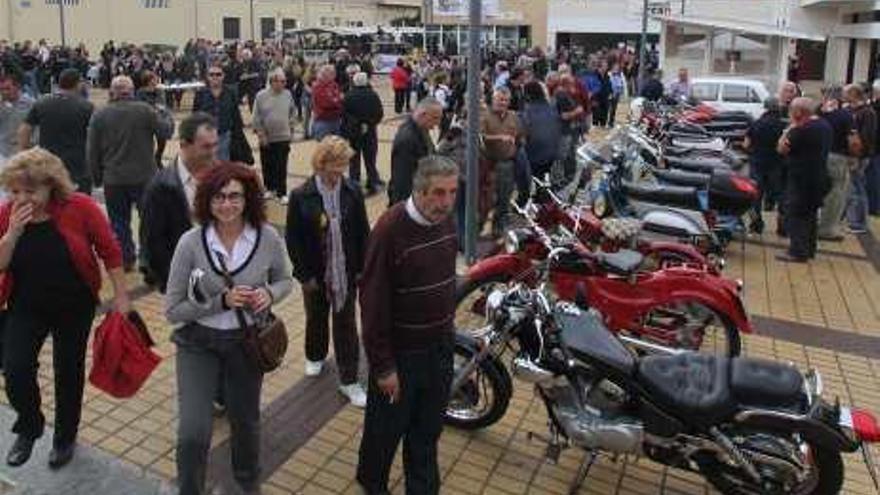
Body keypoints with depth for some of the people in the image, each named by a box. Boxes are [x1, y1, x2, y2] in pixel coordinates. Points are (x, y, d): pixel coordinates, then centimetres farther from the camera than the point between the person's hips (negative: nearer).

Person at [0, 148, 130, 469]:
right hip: (26, 307, 2)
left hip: (75, 306, -1)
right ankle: (29, 428, 17)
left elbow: (109, 251, -10)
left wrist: (121, 295, -8)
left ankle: (65, 437, 36)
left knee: (69, 371, 12)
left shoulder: (80, 207, -19)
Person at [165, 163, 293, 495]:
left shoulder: (269, 238, -14)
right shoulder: (191, 242, -17)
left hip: (247, 342, 2)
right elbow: (172, 310, -11)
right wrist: (221, 301, -25)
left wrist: (269, 294, -18)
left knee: (245, 420, 22)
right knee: (192, 433, -9)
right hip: (198, 343, -1)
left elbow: (285, 281, 5)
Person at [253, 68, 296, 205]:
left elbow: (293, 113, 11)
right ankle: (270, 188, 30)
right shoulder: (261, 96, -8)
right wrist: (260, 134, -8)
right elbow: (256, 118, -5)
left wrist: (291, 127, 6)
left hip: (283, 137, 0)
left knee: (282, 167, 2)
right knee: (268, 165, 12)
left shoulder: (288, 95, -2)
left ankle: (282, 193, 11)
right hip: (266, 138, 0)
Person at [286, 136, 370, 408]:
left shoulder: (352, 192, -7)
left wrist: (362, 268, -2)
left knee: (346, 324, 7)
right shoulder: (301, 196, -12)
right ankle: (315, 356, 49)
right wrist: (305, 274, -9)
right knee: (316, 318, 21)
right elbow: (293, 240, -8)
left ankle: (349, 380, 17)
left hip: (346, 273, 1)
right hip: (316, 274, 0)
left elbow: (363, 232, 0)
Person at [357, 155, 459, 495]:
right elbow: (374, 302, -20)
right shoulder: (390, 230, -24)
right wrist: (382, 366, -16)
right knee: (387, 426, 17)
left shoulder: (446, 219, -2)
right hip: (401, 352, -5)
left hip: (440, 346, 6)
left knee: (428, 428, 20)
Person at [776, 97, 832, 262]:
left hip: (802, 179, -9)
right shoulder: (825, 125, 10)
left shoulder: (801, 130, -20)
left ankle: (798, 252, -3)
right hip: (819, 178, 9)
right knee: (810, 214, 17)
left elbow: (782, 149, -15)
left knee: (795, 215, -3)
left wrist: (791, 127, -9)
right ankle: (809, 249, 25)